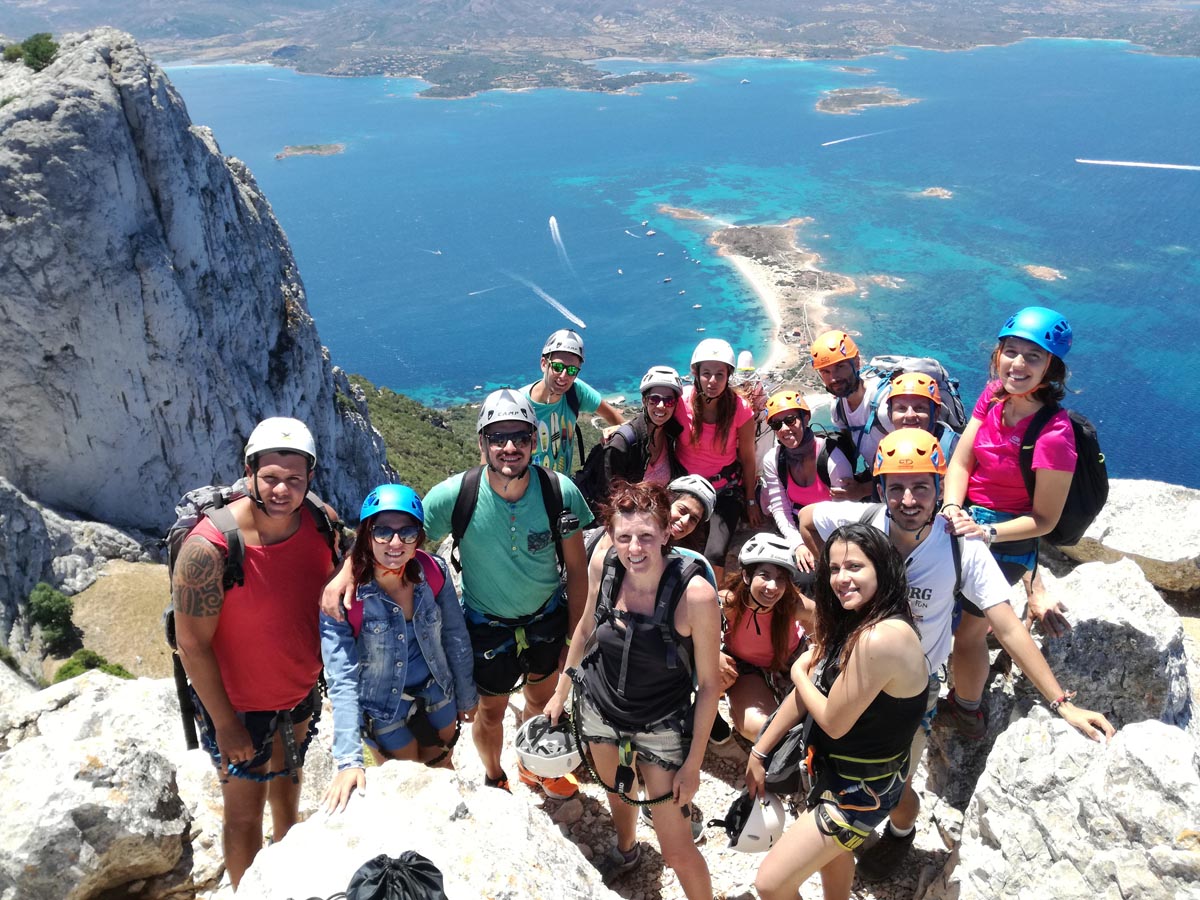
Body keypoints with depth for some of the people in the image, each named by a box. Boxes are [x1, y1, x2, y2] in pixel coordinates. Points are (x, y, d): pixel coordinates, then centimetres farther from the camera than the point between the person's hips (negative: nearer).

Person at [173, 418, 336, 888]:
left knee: (287, 782, 29)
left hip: (300, 690, 6)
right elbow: (192, 644, -22)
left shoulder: (322, 522, -16)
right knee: (246, 810, 12)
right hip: (238, 702, -6)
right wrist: (224, 723, -16)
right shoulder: (209, 547, -31)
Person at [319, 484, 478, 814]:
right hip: (384, 709, -3)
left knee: (442, 769, 26)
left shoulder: (434, 572, -19)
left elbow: (455, 638, -4)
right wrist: (348, 760, -35)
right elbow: (342, 679, -30)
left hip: (436, 693, 3)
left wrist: (466, 696, 6)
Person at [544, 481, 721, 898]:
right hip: (600, 707, 4)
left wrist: (693, 762, -12)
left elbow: (709, 683, -18)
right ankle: (626, 851, 63)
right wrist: (561, 693, 11)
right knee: (617, 792, 31)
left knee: (677, 852, 0)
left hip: (661, 727, -4)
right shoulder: (603, 566, -18)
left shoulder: (695, 594, -30)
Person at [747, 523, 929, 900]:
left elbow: (834, 722, -24)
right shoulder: (852, 622, -1)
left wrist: (799, 672, -7)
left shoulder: (879, 637, -32)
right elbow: (806, 692, 3)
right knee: (831, 848, 34)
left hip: (861, 788, -9)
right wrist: (757, 754, 5)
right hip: (839, 770, 9)